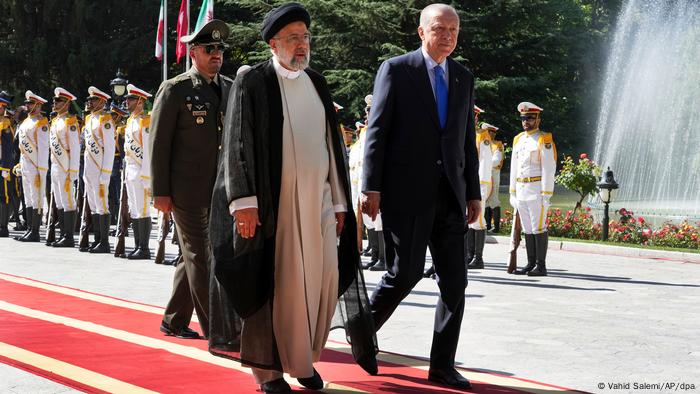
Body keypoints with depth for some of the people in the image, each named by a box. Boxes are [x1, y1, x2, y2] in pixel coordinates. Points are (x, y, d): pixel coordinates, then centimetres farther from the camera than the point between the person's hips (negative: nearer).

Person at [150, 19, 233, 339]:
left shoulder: (230, 88, 11)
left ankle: (174, 321, 26)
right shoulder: (175, 90, -5)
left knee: (194, 256, 13)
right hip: (187, 190, -6)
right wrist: (160, 191, -10)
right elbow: (158, 143, -6)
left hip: (222, 190, 6)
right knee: (200, 257, -2)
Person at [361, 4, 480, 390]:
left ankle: (442, 365, 9)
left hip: (449, 195, 5)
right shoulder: (395, 69, -1)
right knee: (405, 272, -6)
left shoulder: (464, 78, 15)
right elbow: (377, 131, -4)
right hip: (407, 192, -5)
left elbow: (468, 140, 17)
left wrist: (473, 193, 13)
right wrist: (371, 187, -10)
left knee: (454, 281, 2)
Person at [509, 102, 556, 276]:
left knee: (538, 228, -6)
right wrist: (513, 193, 14)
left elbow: (549, 169, -11)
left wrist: (546, 195, -16)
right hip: (521, 190, 7)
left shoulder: (544, 140, -7)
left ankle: (541, 266, -3)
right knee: (527, 229, 9)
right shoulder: (518, 139, 14)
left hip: (537, 190, -7)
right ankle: (531, 264, 14)